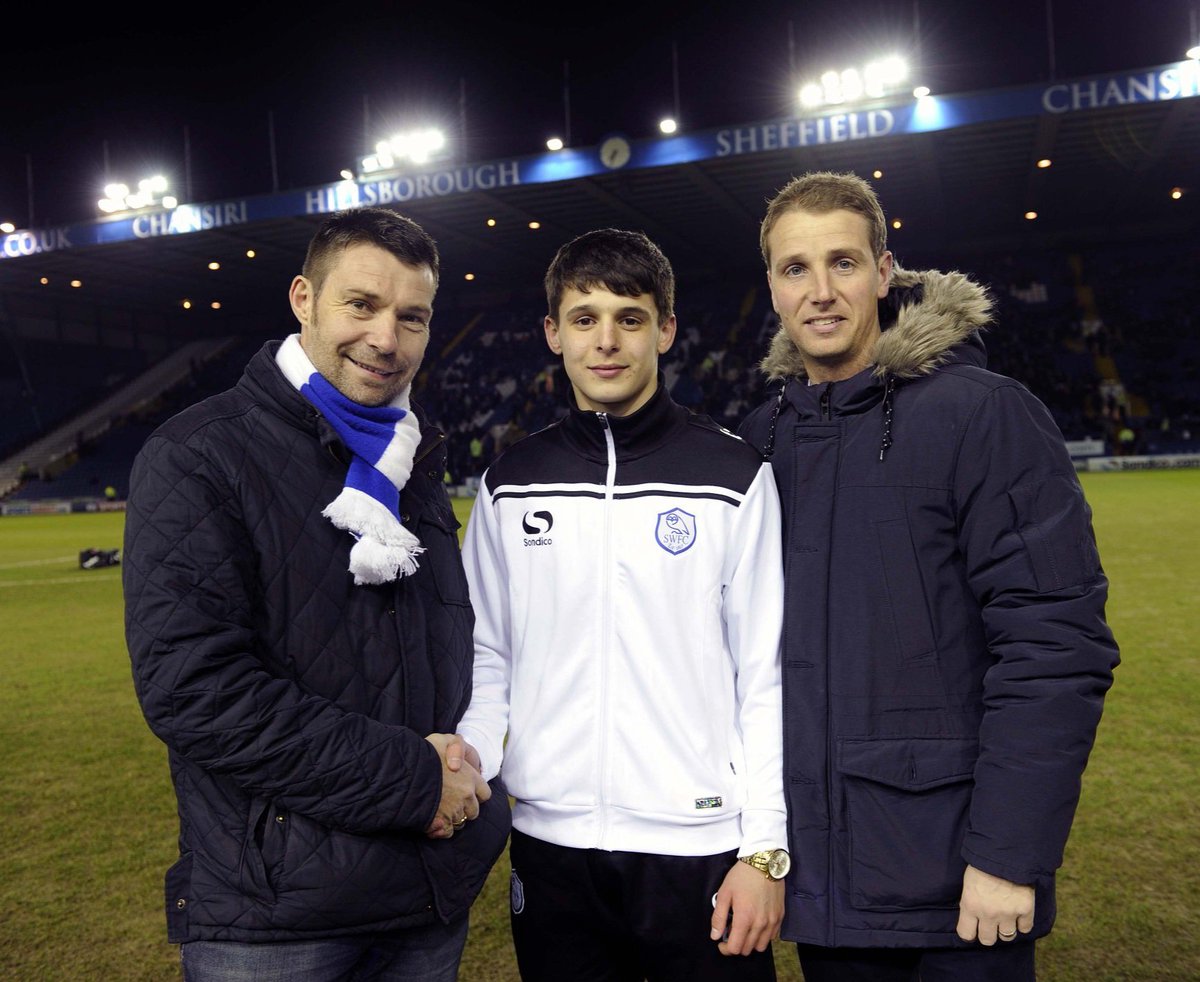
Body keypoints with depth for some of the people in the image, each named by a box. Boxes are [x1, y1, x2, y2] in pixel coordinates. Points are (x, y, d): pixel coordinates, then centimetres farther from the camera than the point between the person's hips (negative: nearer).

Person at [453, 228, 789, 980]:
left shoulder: (733, 475, -4)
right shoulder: (510, 486, 4)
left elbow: (769, 675, -4)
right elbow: (491, 656, 10)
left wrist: (766, 848, -7)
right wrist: (469, 758, -6)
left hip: (702, 845, -2)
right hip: (550, 844, 3)